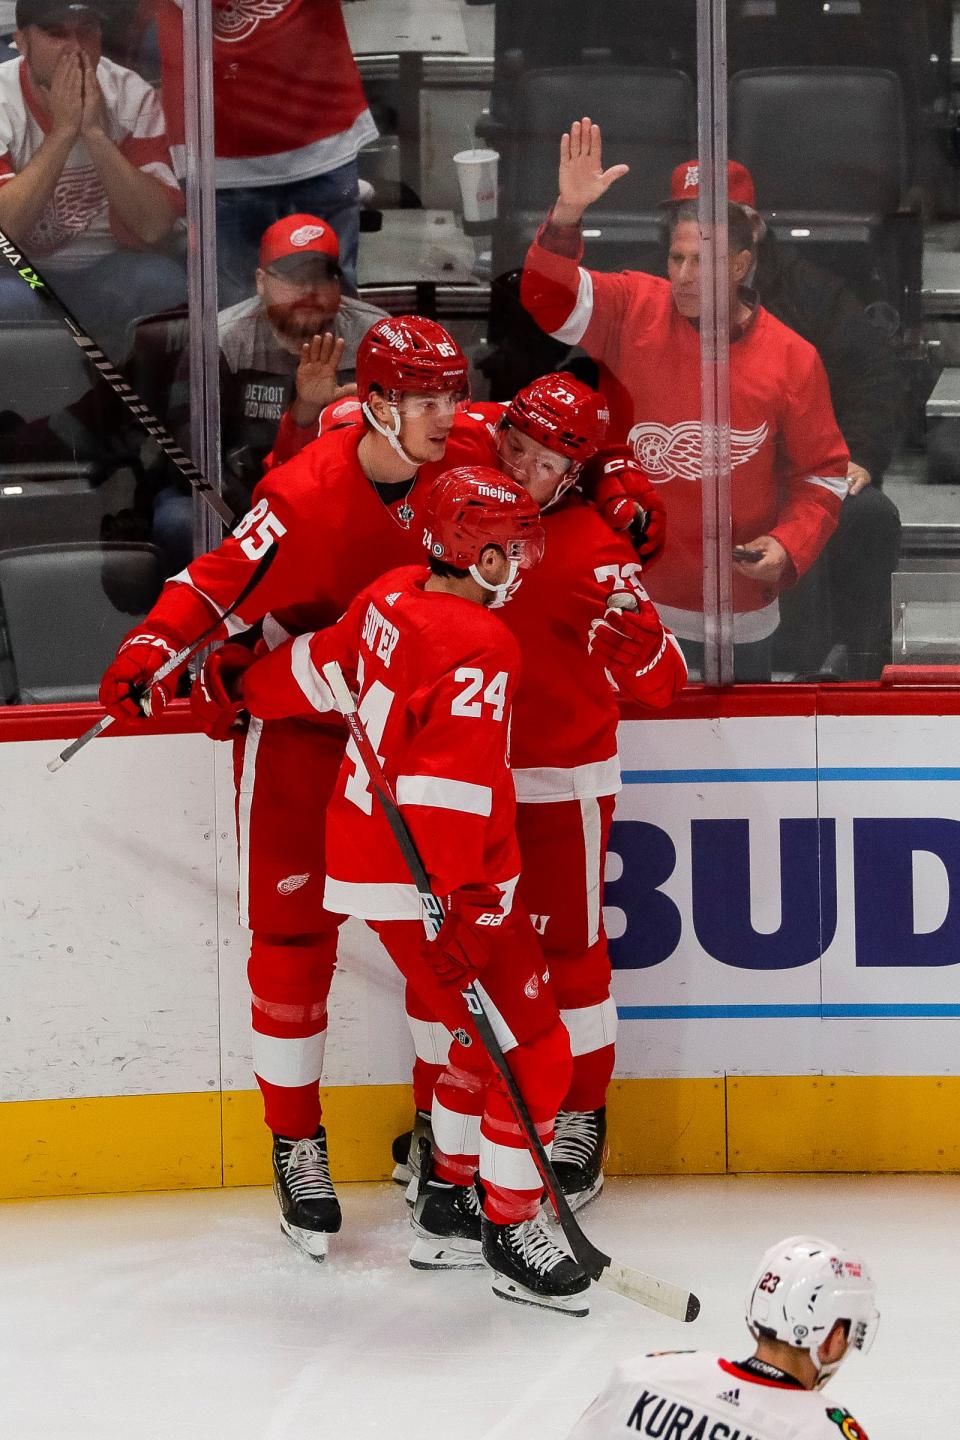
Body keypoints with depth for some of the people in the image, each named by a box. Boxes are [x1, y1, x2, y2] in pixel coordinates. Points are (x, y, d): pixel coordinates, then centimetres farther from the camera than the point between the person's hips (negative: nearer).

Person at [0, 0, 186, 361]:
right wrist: (62, 131, -28)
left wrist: (95, 131, -27)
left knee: (164, 282, -29)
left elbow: (155, 228, -18)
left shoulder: (133, 97, -7)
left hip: (106, 273, 2)